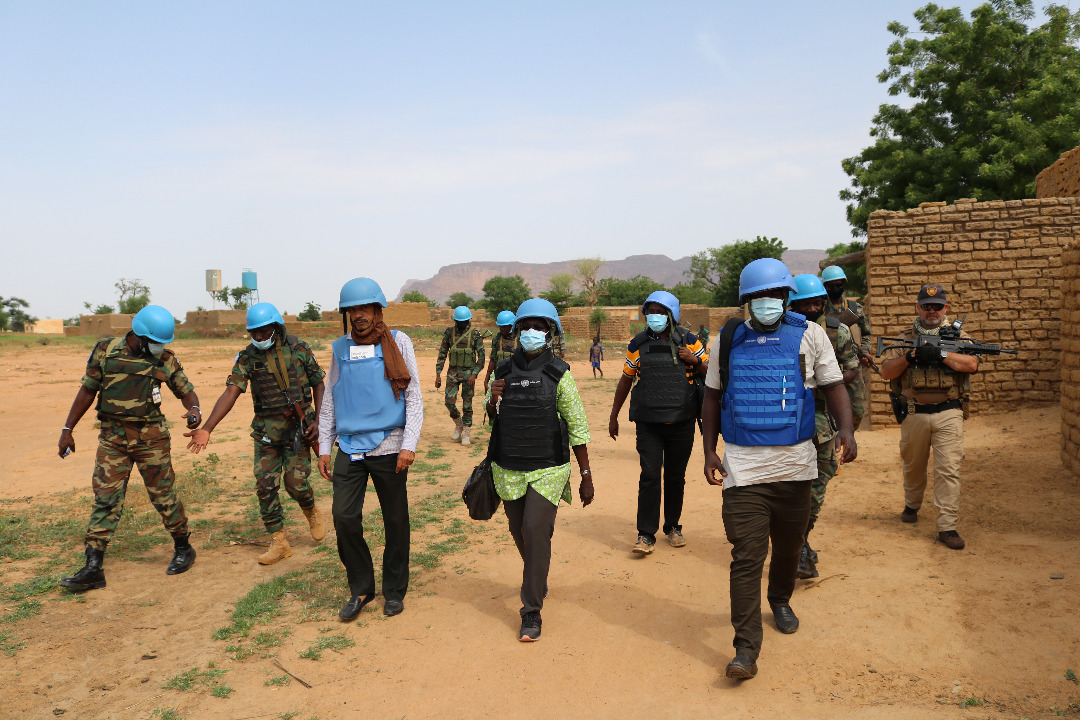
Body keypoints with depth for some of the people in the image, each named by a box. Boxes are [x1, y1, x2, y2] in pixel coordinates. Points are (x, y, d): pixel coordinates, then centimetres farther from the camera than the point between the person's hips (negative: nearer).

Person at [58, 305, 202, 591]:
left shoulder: (165, 358, 0)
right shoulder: (105, 351, 0)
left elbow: (185, 389, 7)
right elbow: (87, 390, 7)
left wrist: (194, 409, -16)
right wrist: (67, 429, 7)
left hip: (151, 437, -1)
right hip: (113, 437, 1)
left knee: (163, 495, 3)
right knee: (105, 499, -1)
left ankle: (183, 549, 22)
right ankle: (92, 569, 3)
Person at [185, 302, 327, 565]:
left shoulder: (298, 348, -4)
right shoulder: (247, 357, -2)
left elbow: (318, 385, 3)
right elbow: (231, 393, -12)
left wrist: (317, 422, -7)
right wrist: (206, 429, -24)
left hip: (298, 425, -2)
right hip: (266, 430, 2)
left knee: (295, 481, -8)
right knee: (265, 485, -1)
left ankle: (312, 512, 27)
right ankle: (279, 543, 13)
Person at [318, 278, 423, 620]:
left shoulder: (397, 342, 0)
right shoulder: (340, 348, 9)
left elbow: (414, 396, -3)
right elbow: (329, 400, 15)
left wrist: (409, 445, -12)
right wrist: (324, 447, 9)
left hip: (389, 447, -2)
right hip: (349, 449, 3)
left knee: (395, 520, 6)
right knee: (344, 517, -4)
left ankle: (394, 590, 24)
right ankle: (361, 588, 16)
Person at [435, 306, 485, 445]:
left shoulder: (475, 334, -3)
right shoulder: (449, 333, 4)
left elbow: (481, 356, -4)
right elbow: (442, 353, 8)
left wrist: (474, 374, -15)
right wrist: (438, 374, 2)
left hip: (468, 372, -2)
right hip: (453, 372, 2)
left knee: (467, 404, 1)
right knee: (449, 401, -5)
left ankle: (466, 432, 12)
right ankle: (458, 424, 21)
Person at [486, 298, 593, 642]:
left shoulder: (559, 374, -6)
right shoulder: (503, 371, 4)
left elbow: (577, 426, -3)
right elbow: (493, 420, 14)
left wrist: (586, 475, -4)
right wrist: (493, 400, -9)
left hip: (548, 469, -4)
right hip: (508, 469, 4)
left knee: (536, 532, -10)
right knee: (520, 533, 15)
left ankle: (532, 611, 5)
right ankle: (537, 583, 44)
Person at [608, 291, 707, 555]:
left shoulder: (688, 341, 3)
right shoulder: (638, 344, 4)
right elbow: (626, 380, 12)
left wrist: (694, 361, -12)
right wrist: (614, 415, 14)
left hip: (681, 421, 1)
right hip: (649, 422, 0)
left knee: (675, 476, 10)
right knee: (650, 476, -6)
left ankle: (673, 527, 26)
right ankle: (646, 534, 2)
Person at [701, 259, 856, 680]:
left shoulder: (808, 334, 2)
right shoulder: (728, 340, 4)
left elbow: (833, 386, 3)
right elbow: (712, 397, 11)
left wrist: (846, 428, -15)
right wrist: (709, 450, 5)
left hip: (795, 463, 1)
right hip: (743, 465, -1)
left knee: (789, 544, 17)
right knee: (746, 556, -6)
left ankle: (780, 600, 46)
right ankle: (746, 648, -1)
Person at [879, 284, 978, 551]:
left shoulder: (957, 336, 6)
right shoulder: (905, 338, 8)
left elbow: (971, 363, -12)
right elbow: (886, 372, -1)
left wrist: (940, 354, -21)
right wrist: (910, 356, -16)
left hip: (948, 413, -1)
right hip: (914, 415, 2)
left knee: (948, 469, -7)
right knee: (913, 466, 17)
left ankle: (948, 526, -3)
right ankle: (912, 505, 41)